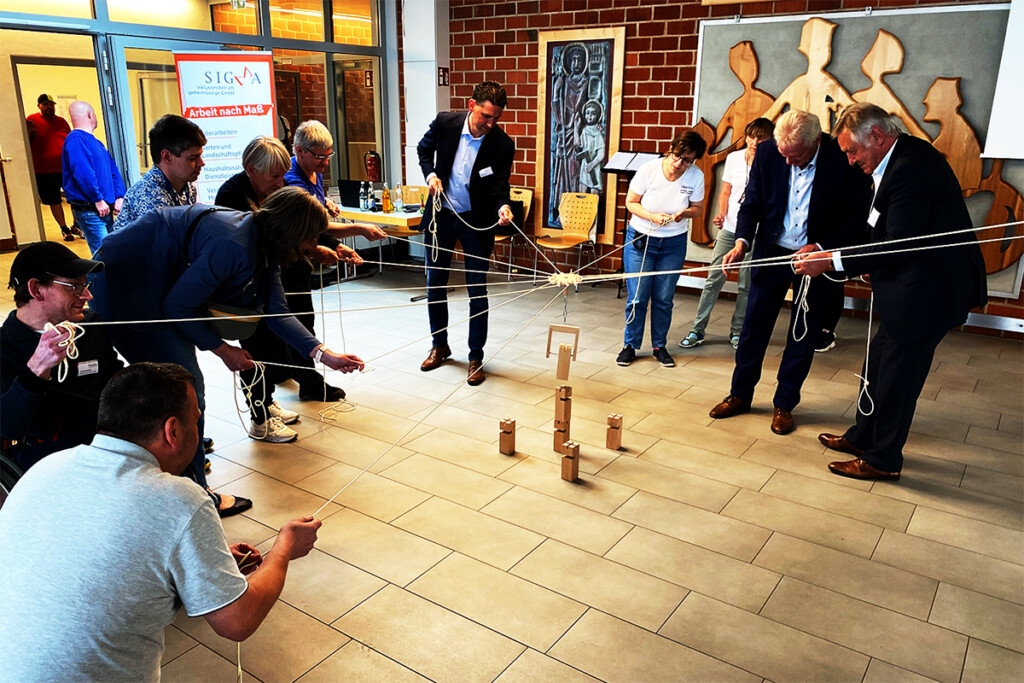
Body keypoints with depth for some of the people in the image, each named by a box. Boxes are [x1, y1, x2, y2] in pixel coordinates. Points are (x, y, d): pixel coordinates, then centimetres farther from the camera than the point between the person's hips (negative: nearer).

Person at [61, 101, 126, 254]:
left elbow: (113, 170, 19)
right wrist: (98, 199, -19)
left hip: (105, 209, 9)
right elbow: (82, 172, -21)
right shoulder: (76, 139, -10)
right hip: (89, 211, -9)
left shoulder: (96, 142, 20)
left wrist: (119, 197, 6)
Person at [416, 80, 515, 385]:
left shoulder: (503, 144, -15)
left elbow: (499, 186, -13)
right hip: (441, 214, 3)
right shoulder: (444, 122, -10)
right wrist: (430, 173, -7)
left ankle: (476, 357, 15)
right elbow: (424, 149, 10)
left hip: (476, 221, -2)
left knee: (477, 292, 1)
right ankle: (440, 346, 32)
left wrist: (502, 207, -35)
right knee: (435, 285, 12)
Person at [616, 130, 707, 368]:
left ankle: (659, 346, 24)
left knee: (664, 299, 7)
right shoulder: (648, 170, -15)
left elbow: (698, 208, 3)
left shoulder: (696, 176, -10)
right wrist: (652, 217, -21)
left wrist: (686, 213, -20)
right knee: (637, 297, 0)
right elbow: (631, 202, -5)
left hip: (674, 243, 2)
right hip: (641, 239, -1)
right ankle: (630, 345, 17)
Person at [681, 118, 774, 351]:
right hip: (729, 228, 2)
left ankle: (737, 331, 20)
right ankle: (697, 330, 7)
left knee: (746, 285, 5)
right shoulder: (734, 158, 6)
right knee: (713, 280, 0)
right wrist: (721, 215, -2)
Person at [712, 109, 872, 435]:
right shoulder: (766, 152, -10)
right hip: (772, 252, 2)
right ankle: (740, 395, 25)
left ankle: (784, 404, 23)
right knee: (754, 326, 8)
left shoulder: (844, 160, -18)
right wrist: (742, 241, -17)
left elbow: (859, 217, -10)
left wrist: (821, 247, -21)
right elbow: (752, 203, -1)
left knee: (803, 335, 7)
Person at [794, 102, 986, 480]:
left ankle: (883, 459, 18)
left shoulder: (910, 168, -23)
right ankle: (863, 437, 35)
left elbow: (898, 245, -25)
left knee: (897, 375, 2)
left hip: (928, 291, -10)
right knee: (878, 366, 19)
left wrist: (833, 261, -22)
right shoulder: (905, 157, 9)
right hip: (914, 285, 10)